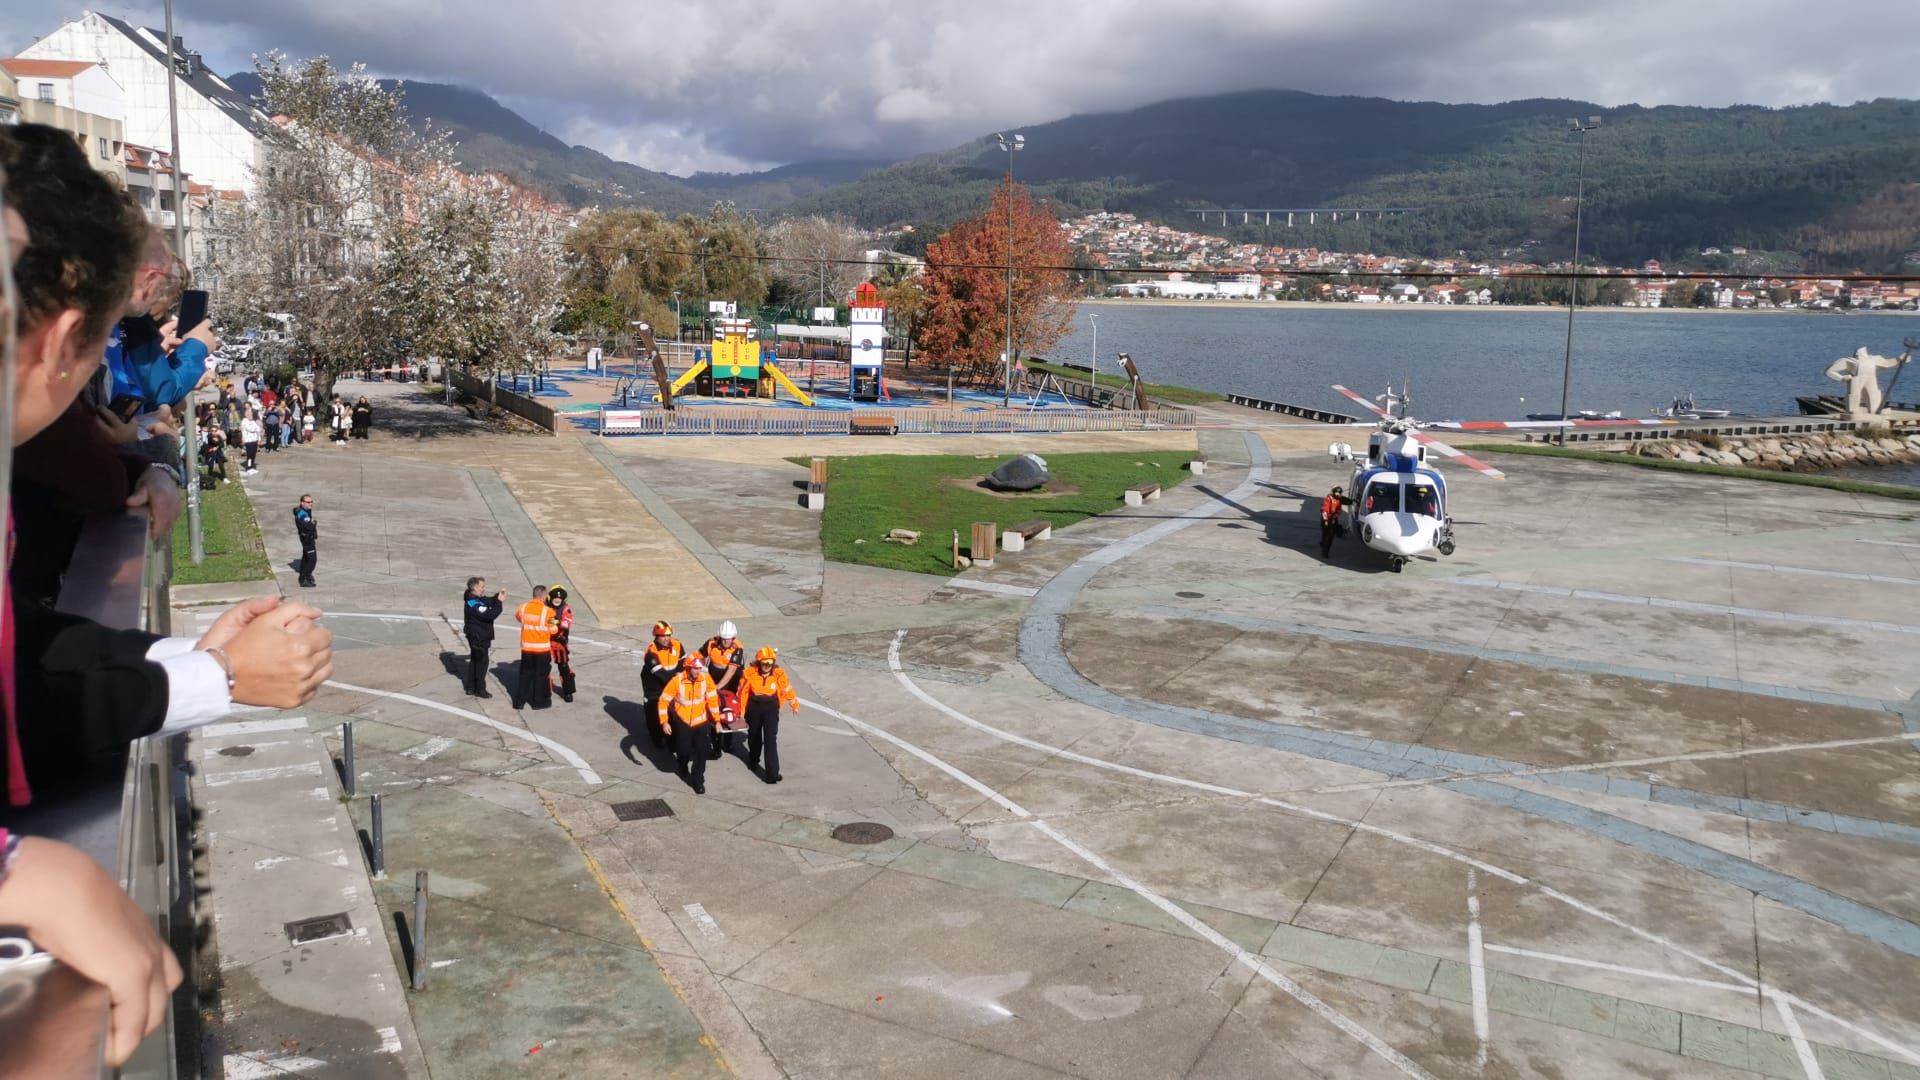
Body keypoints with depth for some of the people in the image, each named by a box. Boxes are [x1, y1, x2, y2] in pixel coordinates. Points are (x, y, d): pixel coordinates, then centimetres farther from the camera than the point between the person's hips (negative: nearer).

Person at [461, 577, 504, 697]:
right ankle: (480, 689, 8)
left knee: (474, 660, 18)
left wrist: (498, 596, -7)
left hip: (476, 636, 10)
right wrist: (500, 602, -24)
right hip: (479, 637, -10)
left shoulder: (477, 599, 4)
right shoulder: (473, 604, -26)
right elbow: (490, 615, -32)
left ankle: (471, 687, 27)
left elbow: (490, 601, 11)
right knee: (482, 661, 0)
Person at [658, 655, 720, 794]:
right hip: (682, 722, -1)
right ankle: (683, 764, 45)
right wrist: (664, 722, -15)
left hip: (701, 722, 1)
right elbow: (663, 701, -11)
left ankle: (698, 780, 12)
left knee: (701, 752, -4)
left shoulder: (705, 679, -13)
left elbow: (713, 700, -3)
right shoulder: (677, 681, -19)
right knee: (684, 750, 9)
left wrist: (717, 720, -1)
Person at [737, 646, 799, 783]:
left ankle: (772, 773, -12)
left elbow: (787, 689, 1)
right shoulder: (750, 673, -16)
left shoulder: (779, 674, -15)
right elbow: (742, 691, -2)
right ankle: (753, 759, 51)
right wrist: (740, 710, 6)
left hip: (771, 707, -1)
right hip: (754, 707, 2)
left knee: (771, 739, -12)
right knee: (754, 735, 23)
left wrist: (794, 704, 14)